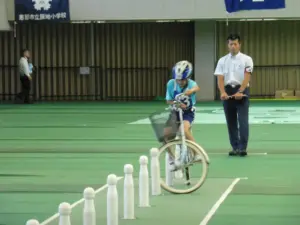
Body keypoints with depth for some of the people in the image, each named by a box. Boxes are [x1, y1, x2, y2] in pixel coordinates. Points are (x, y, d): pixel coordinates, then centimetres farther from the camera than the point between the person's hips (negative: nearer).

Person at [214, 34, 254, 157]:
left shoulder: (246, 59, 0)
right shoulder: (222, 60, 8)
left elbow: (246, 77, -10)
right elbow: (220, 79, 0)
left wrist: (240, 92, -23)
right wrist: (223, 92, -17)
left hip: (241, 91, -3)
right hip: (228, 92, 3)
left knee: (243, 121, -10)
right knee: (231, 121, 6)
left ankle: (243, 147, -10)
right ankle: (235, 147, 12)